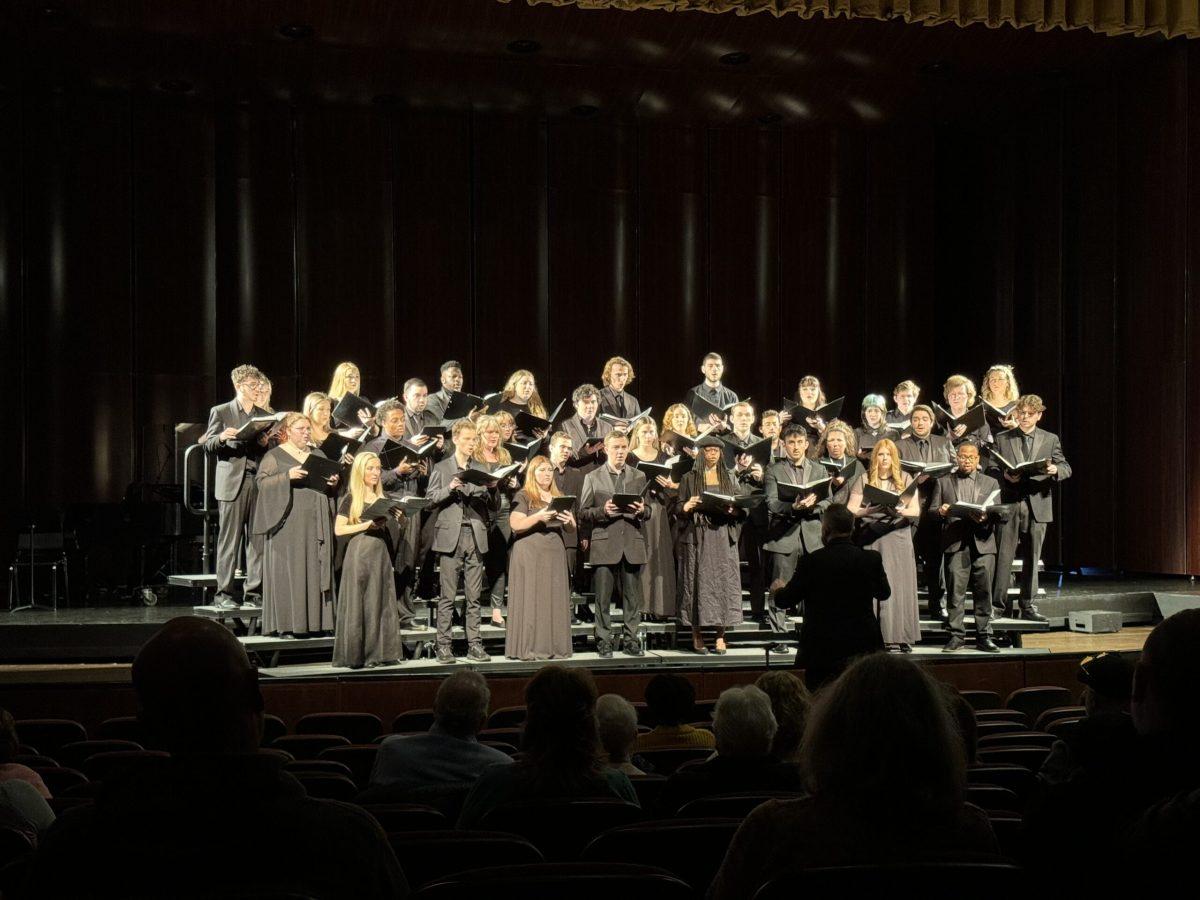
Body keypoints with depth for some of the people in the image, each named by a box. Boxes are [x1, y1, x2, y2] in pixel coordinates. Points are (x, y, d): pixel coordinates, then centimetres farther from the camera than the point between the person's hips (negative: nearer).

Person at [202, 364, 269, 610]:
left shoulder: (264, 416, 16)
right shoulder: (220, 412, 6)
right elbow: (208, 445, 1)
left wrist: (265, 444, -5)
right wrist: (221, 437, -19)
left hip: (259, 483, 4)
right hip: (232, 483, -4)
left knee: (258, 541, 2)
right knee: (229, 541, -3)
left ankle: (254, 593, 7)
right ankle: (224, 594, 2)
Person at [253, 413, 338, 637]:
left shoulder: (318, 455, 18)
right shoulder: (275, 456, 3)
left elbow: (329, 482, 22)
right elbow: (261, 481, -7)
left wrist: (333, 482, -1)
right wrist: (287, 476, -21)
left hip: (315, 523, 5)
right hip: (288, 521, -5)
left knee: (315, 569, 2)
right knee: (288, 570, -6)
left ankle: (316, 620, 5)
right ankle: (287, 622, -3)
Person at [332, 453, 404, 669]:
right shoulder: (351, 499, 0)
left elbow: (401, 527, 16)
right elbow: (339, 530, -7)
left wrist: (401, 517, -5)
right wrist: (368, 524, -14)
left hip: (382, 554, 5)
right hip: (359, 554, -5)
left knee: (382, 602, 2)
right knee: (359, 603, -5)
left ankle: (380, 652, 6)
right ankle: (357, 655, -3)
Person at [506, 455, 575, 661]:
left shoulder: (559, 498, 19)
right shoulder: (523, 497, 3)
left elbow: (571, 529, 20)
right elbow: (516, 525, -8)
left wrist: (569, 521, -3)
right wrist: (538, 517, -21)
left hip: (555, 553, 5)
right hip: (530, 554, -5)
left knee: (555, 600, -1)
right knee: (531, 600, -8)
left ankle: (554, 646, 2)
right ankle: (529, 648, -6)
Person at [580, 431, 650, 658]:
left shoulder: (639, 477, 15)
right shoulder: (592, 477, 8)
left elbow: (647, 512, 16)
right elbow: (583, 513, 4)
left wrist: (641, 511, -7)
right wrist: (603, 511, -14)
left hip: (632, 543, 2)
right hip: (604, 544, -2)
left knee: (633, 596, 3)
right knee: (602, 597, -1)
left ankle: (630, 640, 11)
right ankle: (603, 642, 6)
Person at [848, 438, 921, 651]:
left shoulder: (905, 479, 11)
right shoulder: (864, 479, 8)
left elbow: (916, 510, 3)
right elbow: (851, 509, 1)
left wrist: (900, 511, -17)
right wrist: (870, 510, -17)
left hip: (898, 536, 1)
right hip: (871, 539, -1)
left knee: (900, 585, -2)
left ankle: (902, 637, 2)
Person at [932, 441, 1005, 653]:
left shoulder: (990, 483, 17)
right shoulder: (943, 482, 16)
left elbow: (1003, 512, 9)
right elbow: (932, 510, 10)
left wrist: (987, 515, -13)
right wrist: (940, 511, -13)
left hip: (983, 542, 1)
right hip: (955, 543, -1)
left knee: (983, 591, 0)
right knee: (955, 590, -5)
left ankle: (984, 637, 7)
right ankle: (956, 636, 1)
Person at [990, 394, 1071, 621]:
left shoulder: (1051, 439, 11)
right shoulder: (1002, 439, 8)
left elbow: (1066, 468, 8)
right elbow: (992, 469, 6)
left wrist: (1056, 470, -15)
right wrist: (1005, 476, -15)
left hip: (1037, 505, 1)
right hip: (1009, 503, -1)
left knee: (1032, 558, 6)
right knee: (1003, 556, -4)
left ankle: (1029, 605, 13)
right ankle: (1000, 604, 3)